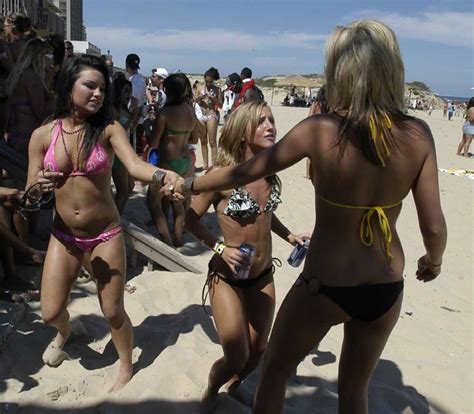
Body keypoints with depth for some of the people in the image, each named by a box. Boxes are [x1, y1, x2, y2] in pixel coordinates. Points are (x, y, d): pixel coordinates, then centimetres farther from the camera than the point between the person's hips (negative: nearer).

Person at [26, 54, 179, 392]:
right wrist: (39, 185, -27)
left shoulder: (109, 129, -11)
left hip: (106, 235, -2)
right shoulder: (42, 135, -6)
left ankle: (127, 369, 34)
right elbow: (30, 194, -3)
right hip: (64, 236, 2)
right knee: (50, 312, 6)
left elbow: (134, 165, -29)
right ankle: (65, 332, 46)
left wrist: (164, 175, -50)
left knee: (113, 312, 6)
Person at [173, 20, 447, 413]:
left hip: (326, 287, -3)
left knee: (275, 371, 23)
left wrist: (189, 184, 9)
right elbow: (434, 226, -6)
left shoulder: (320, 130, -18)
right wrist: (434, 260, 17)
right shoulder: (418, 134, -10)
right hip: (387, 288, 4)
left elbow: (243, 173, -8)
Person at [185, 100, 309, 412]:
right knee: (237, 357, -2)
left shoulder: (269, 171, -3)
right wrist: (221, 248, -23)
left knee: (259, 350, 16)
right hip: (228, 277, -5)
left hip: (263, 276, 6)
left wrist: (289, 236, 5)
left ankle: (233, 388, 48)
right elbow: (192, 218, -12)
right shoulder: (223, 173, -21)